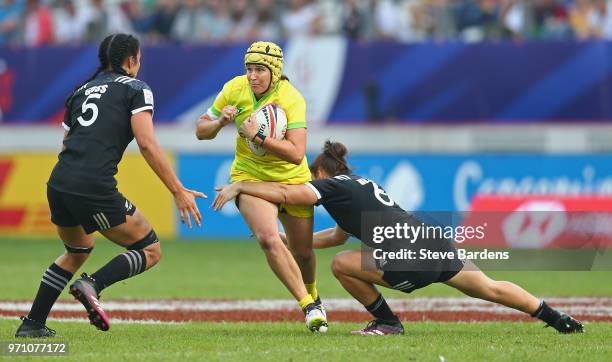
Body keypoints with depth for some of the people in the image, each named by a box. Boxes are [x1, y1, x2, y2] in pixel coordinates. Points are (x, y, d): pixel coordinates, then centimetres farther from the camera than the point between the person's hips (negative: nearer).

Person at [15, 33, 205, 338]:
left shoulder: (81, 91, 23)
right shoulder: (136, 89, 5)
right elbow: (147, 144, -7)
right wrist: (178, 191, -7)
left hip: (58, 185, 7)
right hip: (95, 188, -7)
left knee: (77, 251, 32)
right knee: (150, 251, 8)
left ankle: (32, 323, 26)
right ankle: (93, 284, -15)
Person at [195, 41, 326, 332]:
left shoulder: (291, 99, -21)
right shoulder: (234, 89, -11)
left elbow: (297, 154, -31)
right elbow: (201, 131, -1)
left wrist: (257, 136, -38)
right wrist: (221, 122, -22)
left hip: (292, 179, 0)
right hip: (250, 176, 1)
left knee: (303, 252, 9)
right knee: (268, 239, -26)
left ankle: (311, 294, 45)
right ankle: (309, 305, -15)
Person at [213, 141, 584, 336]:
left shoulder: (333, 186, 2)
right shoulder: (359, 185, 28)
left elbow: (285, 192, -8)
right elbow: (340, 234, 41)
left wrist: (238, 187, 2)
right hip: (436, 243, 9)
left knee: (342, 264, -1)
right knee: (489, 288, 21)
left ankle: (388, 322, 7)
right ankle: (558, 319, 25)